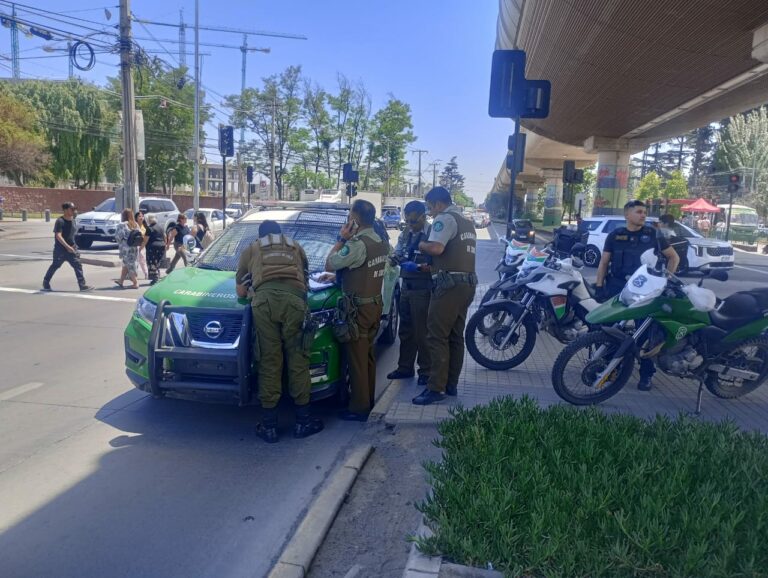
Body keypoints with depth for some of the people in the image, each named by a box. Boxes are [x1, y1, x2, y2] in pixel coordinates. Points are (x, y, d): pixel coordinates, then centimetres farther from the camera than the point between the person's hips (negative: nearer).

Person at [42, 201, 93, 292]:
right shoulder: (60, 221, -16)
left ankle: (83, 285, -5)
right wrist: (67, 246, -31)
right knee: (55, 266, 9)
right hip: (60, 249, -6)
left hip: (71, 248, 6)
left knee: (78, 265, -4)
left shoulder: (72, 220, 7)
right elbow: (58, 236, -24)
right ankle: (46, 283, 28)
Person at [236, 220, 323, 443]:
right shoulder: (295, 247, 35)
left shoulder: (251, 250, 31)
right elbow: (305, 280, 42)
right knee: (297, 359, 7)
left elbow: (240, 291, 30)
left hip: (264, 300, 0)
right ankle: (303, 421, 14)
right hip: (294, 299, 0)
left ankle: (269, 426, 10)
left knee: (269, 362, 4)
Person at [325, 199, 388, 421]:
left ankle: (359, 407, 8)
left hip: (358, 308, -9)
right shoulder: (381, 243, 7)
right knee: (367, 354, 18)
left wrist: (341, 239, -8)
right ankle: (368, 398, 30)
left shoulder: (357, 244, -21)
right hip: (375, 303, 9)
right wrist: (341, 264, 18)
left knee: (357, 358, 0)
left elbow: (329, 265, -14)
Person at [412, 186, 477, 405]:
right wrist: (433, 267, 22)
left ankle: (436, 388, -9)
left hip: (449, 285, -10)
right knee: (456, 337, 11)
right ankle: (451, 384, 16)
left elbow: (436, 248, -23)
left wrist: (420, 245, -4)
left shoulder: (445, 218, -8)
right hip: (467, 283, 10)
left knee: (438, 337, -8)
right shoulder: (467, 222, 22)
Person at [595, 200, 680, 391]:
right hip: (617, 287, 1)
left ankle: (646, 374, 10)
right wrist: (599, 285, -2)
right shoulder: (615, 235, 7)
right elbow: (604, 262, 7)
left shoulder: (654, 235, 6)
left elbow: (674, 257, 13)